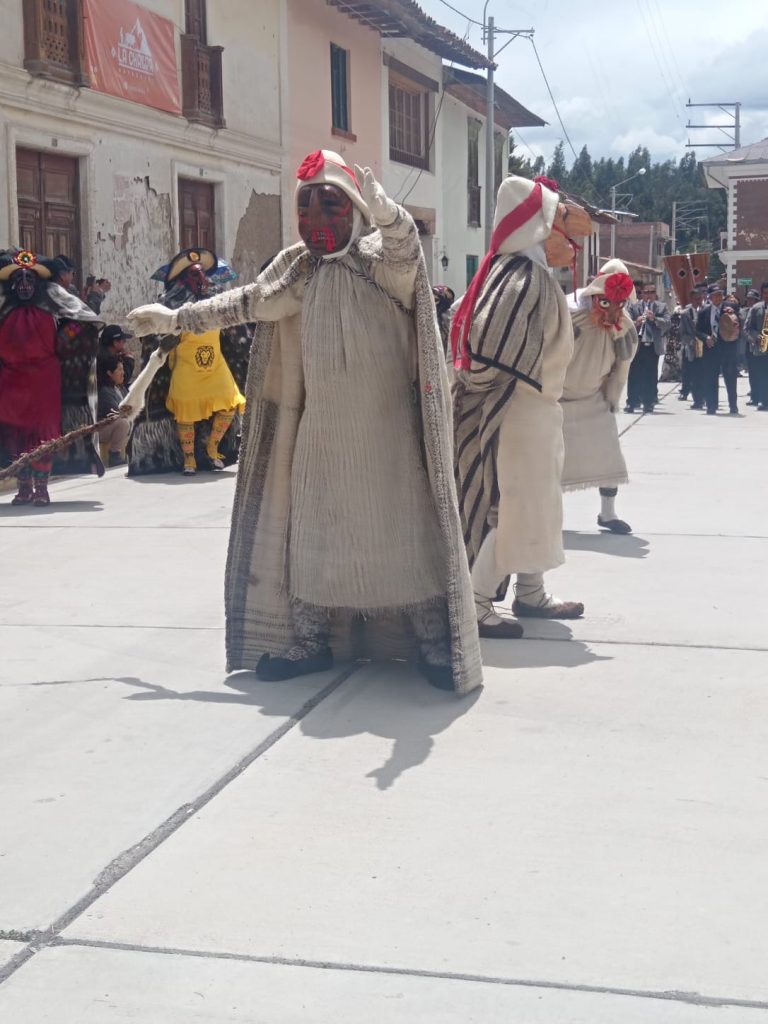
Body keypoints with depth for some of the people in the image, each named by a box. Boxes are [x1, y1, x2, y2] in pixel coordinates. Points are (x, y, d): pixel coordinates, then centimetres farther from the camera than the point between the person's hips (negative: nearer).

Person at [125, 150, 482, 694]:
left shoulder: (379, 256, -9)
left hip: (385, 431, -6)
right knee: (311, 534, 11)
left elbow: (403, 238, -32)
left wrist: (381, 207, -56)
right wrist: (175, 318, 26)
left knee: (405, 533, -3)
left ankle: (437, 645, 6)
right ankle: (309, 641, 23)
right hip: (322, 432, 6)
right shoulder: (297, 267, 9)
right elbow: (246, 302, 20)